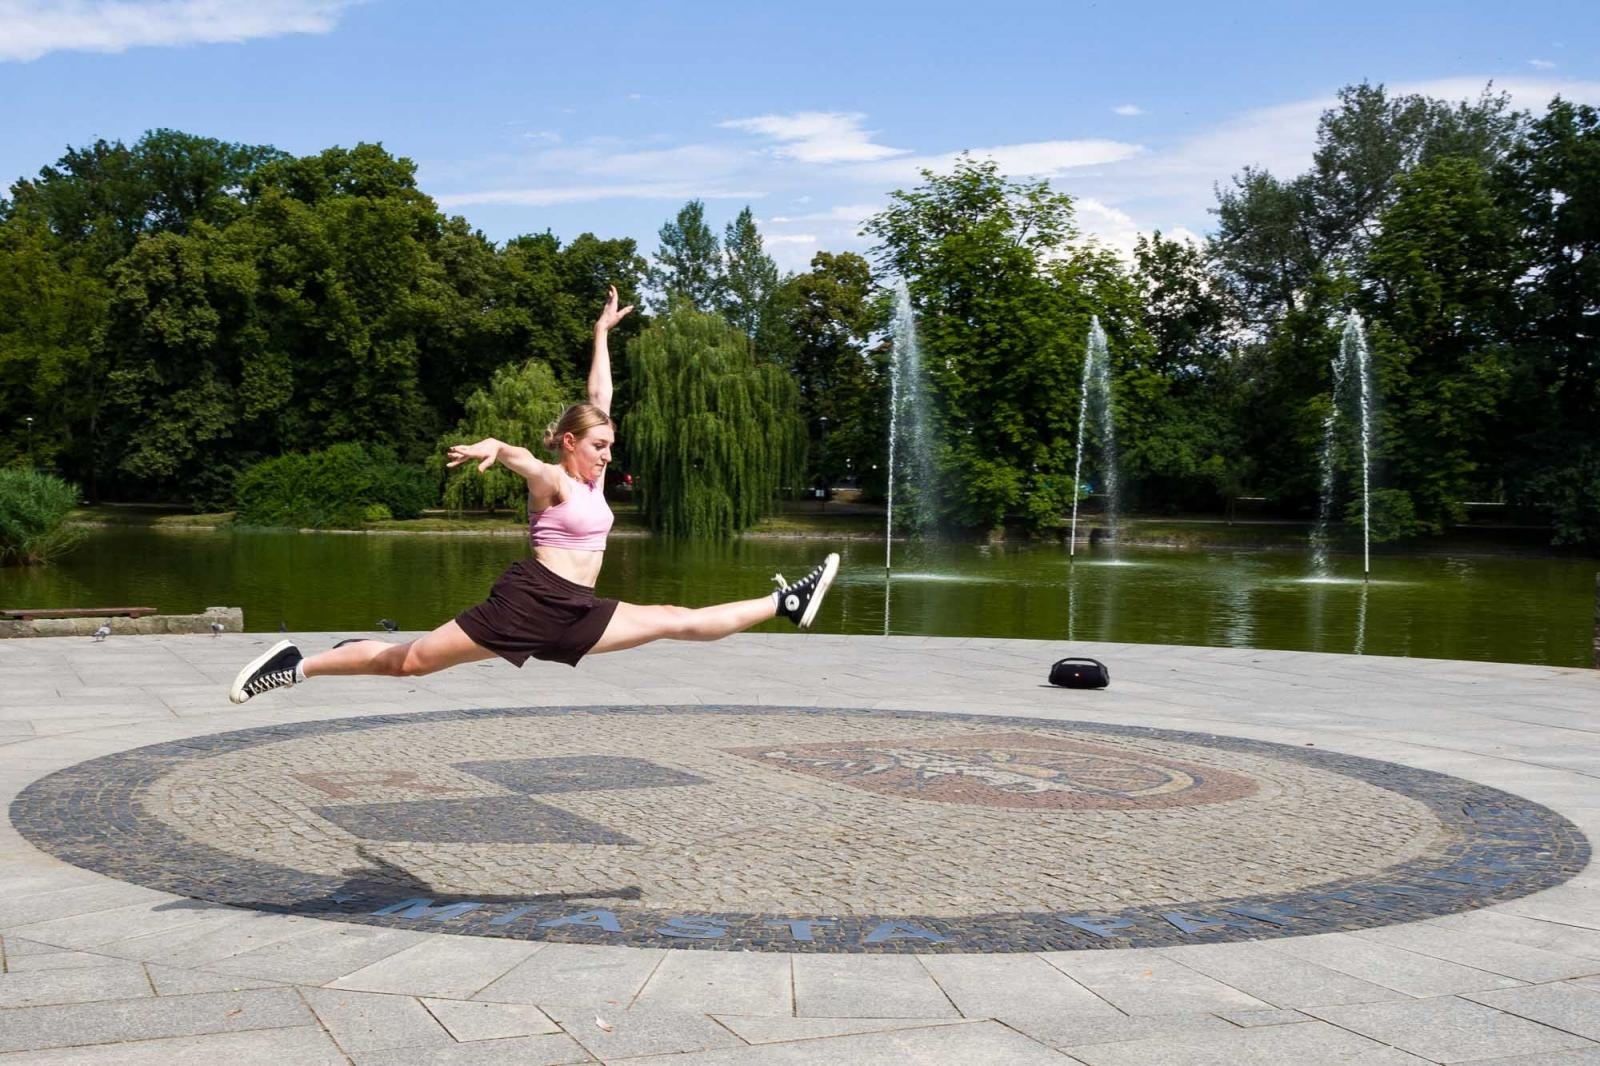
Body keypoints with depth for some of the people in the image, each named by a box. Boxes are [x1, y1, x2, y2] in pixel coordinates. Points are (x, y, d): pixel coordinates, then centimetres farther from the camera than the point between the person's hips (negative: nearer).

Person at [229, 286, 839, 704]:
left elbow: (599, 399, 19)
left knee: (680, 622, 9)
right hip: (529, 601, -7)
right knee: (409, 661, -7)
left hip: (576, 613, 7)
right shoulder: (551, 481, -5)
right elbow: (515, 456, -30)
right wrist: (491, 448, -53)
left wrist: (603, 332, 23)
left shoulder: (592, 479, 16)